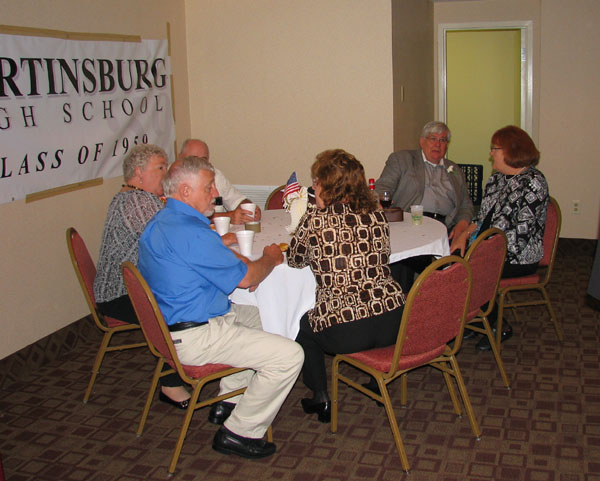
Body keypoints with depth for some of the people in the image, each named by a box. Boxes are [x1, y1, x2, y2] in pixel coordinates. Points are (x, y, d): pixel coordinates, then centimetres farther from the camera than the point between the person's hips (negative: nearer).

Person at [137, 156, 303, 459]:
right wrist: (271, 258, 4)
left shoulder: (162, 222, 10)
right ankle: (239, 432, 1)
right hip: (195, 337, -11)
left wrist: (240, 262, 3)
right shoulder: (190, 232, -24)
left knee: (259, 316, 29)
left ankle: (228, 401, 31)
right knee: (289, 355, -13)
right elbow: (244, 278, -16)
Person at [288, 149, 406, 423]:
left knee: (302, 325, 28)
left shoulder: (315, 219, -8)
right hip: (393, 324, 4)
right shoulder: (377, 214, 4)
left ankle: (320, 398, 28)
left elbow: (295, 260, 8)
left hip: (344, 333, -4)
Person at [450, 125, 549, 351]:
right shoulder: (498, 177, 12)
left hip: (518, 258, -8)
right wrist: (465, 234, -3)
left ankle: (499, 326, 0)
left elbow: (521, 232, -21)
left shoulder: (533, 183, -14)